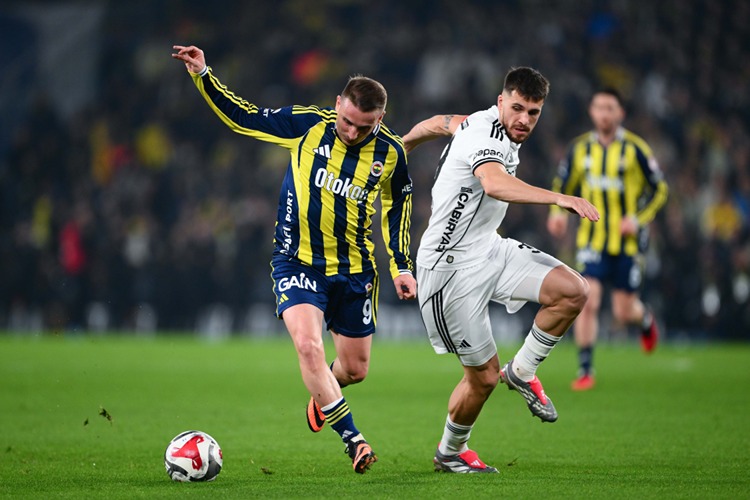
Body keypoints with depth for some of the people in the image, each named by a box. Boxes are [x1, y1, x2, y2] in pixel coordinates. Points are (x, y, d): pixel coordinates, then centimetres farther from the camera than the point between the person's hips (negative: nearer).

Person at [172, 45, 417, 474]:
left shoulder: (390, 152, -6)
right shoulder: (308, 124, -11)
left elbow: (397, 207, 10)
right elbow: (243, 117, -2)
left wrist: (402, 266, 7)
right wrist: (204, 77, -10)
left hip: (355, 270, 2)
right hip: (298, 261, -2)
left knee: (355, 369, 9)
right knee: (308, 344, -24)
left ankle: (322, 394, 46)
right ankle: (353, 440, -20)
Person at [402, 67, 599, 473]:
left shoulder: (484, 122, 5)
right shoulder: (486, 139, -25)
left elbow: (438, 123, 25)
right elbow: (495, 184, -48)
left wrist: (401, 146, 44)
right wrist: (559, 198, -57)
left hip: (489, 249, 9)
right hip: (452, 267, -9)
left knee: (572, 291, -12)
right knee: (484, 375, -2)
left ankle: (522, 372, 9)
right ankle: (450, 452, 24)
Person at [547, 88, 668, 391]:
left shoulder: (635, 149, -6)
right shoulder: (580, 149, 2)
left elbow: (659, 190, 0)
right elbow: (562, 186, 16)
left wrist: (638, 219, -13)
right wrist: (558, 213, -4)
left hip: (628, 242, -2)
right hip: (592, 239, 2)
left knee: (623, 313, 3)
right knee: (587, 302, -14)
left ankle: (645, 318, 41)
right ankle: (585, 371, -6)